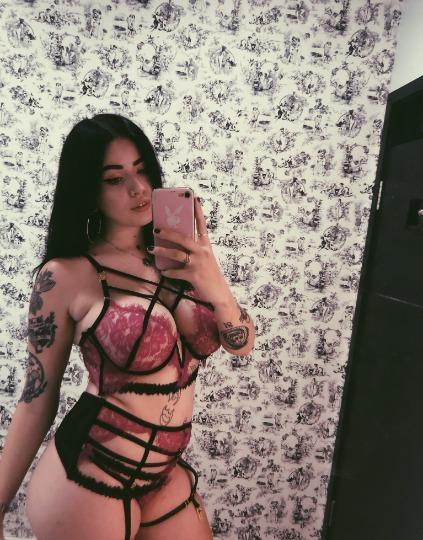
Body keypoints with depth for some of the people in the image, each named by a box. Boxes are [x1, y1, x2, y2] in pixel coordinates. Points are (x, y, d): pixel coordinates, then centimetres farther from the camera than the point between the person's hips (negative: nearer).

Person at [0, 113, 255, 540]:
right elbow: (37, 400, -8)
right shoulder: (66, 275, -16)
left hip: (163, 474, 5)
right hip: (86, 485, -4)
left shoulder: (176, 256, -3)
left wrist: (215, 288, -23)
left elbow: (242, 345, -4)